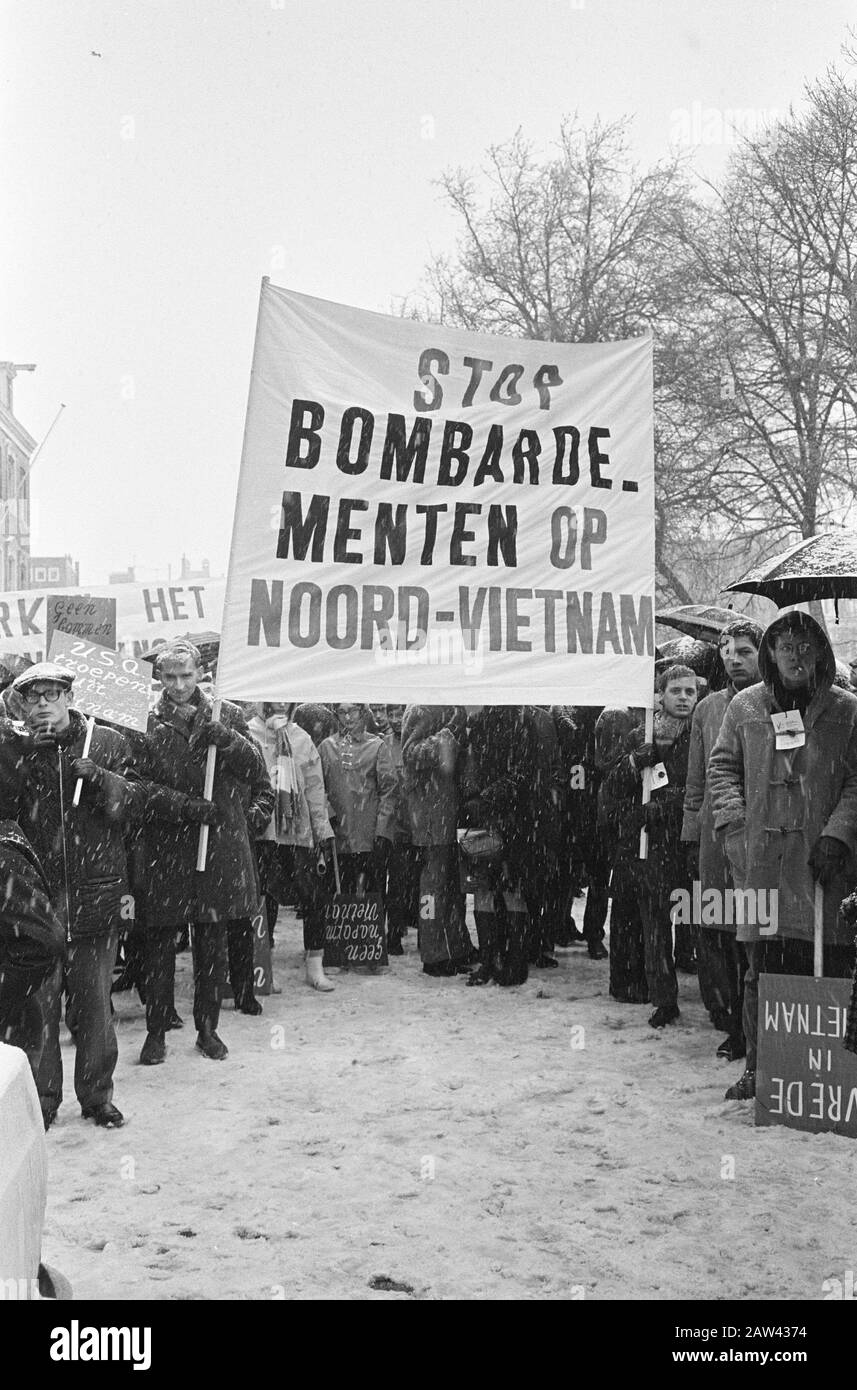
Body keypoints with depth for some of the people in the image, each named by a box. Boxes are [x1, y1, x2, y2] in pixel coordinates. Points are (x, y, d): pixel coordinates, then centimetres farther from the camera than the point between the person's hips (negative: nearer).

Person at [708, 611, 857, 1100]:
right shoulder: (746, 706, 9)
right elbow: (722, 766, 15)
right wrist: (734, 821, 1)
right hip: (762, 858, 1)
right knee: (761, 968, 4)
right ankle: (758, 1068, 13)